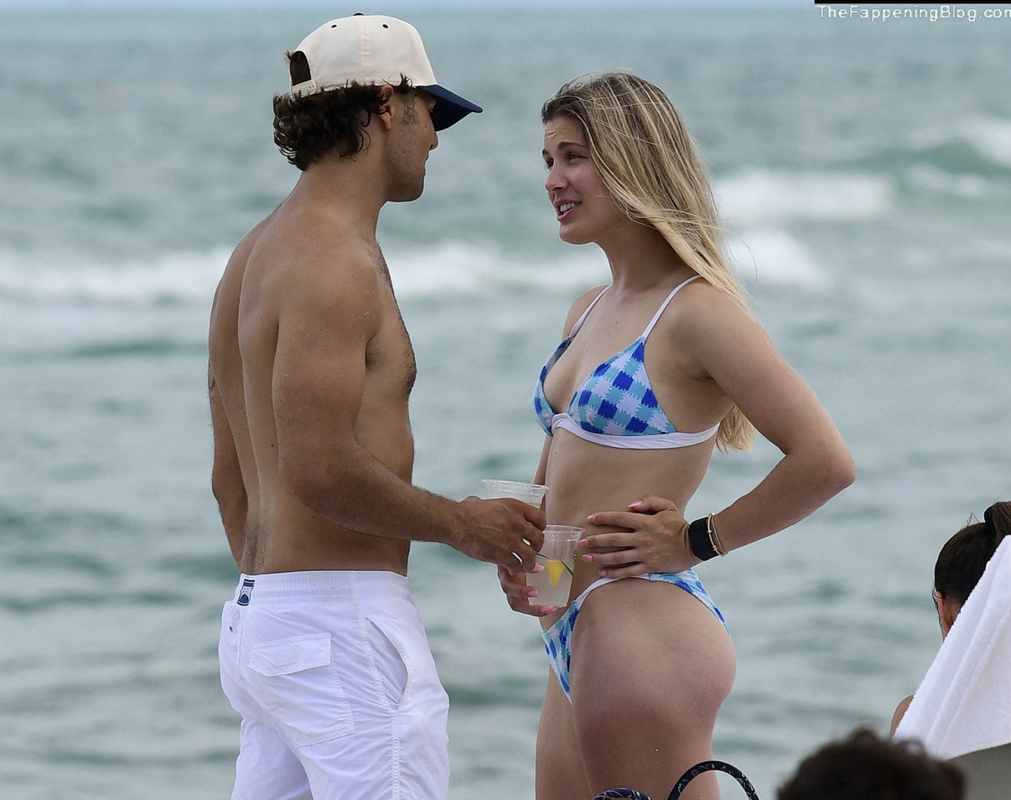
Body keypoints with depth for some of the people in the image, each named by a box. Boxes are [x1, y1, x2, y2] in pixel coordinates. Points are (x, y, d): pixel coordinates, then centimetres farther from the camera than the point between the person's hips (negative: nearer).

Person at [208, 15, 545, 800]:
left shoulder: (257, 255, 17)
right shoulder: (335, 262, -14)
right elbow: (323, 470, -23)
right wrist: (461, 522, -9)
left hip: (258, 615, 10)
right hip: (342, 623, -10)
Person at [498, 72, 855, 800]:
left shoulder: (695, 312, -12)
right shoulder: (590, 312, 14)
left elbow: (826, 462, -19)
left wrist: (696, 541, -12)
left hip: (645, 636, -9)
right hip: (578, 644, 9)